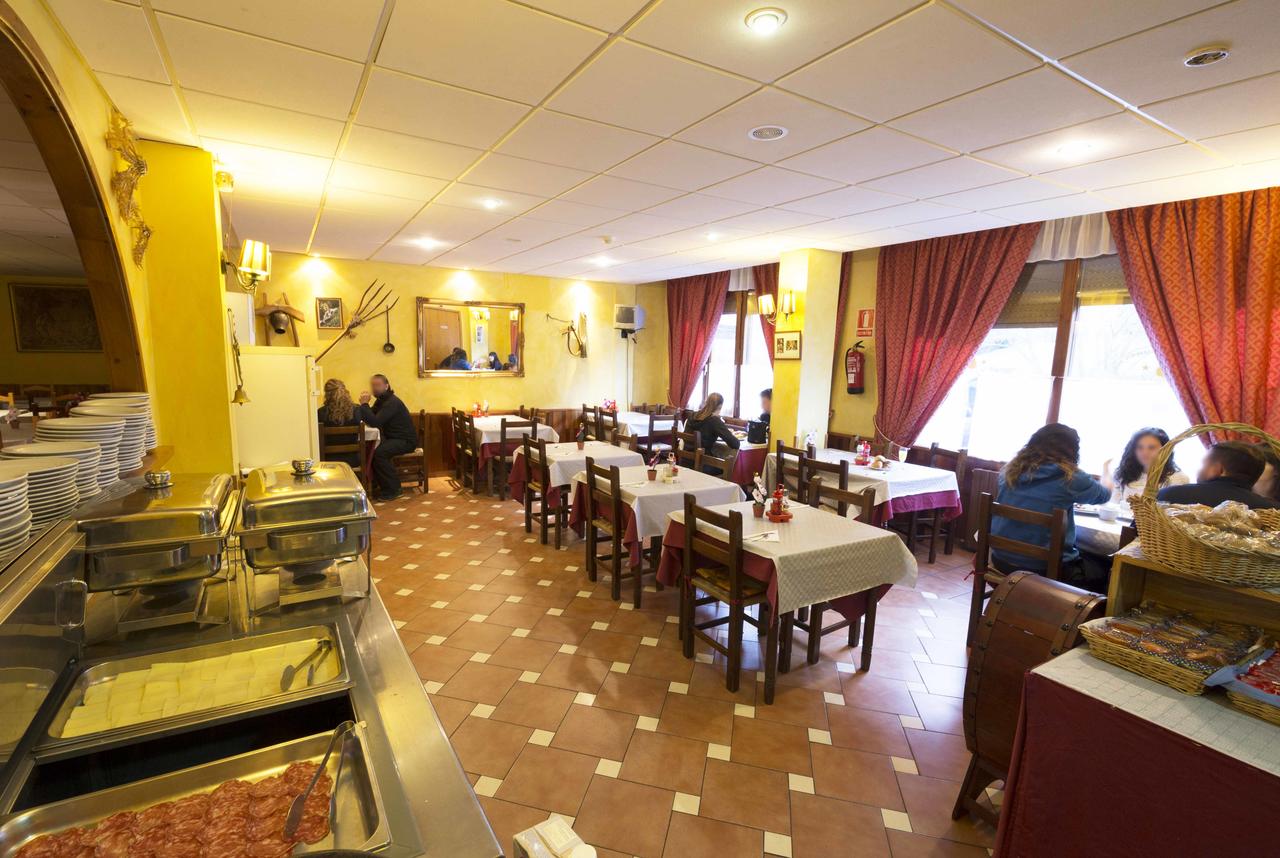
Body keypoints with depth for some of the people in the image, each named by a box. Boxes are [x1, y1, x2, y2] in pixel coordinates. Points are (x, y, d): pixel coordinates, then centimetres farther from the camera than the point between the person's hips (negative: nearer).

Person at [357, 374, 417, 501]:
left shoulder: (392, 402, -19)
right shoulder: (380, 400, 12)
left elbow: (375, 422, -29)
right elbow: (369, 419, 6)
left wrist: (364, 404, -21)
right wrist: (364, 405, -11)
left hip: (406, 441, -9)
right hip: (392, 438, 9)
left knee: (379, 452, -28)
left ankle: (393, 490, -16)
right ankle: (381, 485, 4)